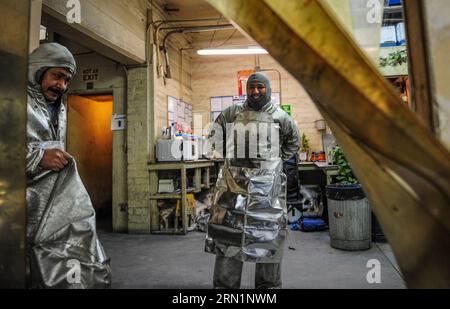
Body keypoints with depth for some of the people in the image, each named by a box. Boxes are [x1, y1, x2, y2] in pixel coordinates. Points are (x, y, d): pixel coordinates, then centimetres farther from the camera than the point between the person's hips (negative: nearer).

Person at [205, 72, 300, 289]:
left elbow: (294, 142, 20)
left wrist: (277, 160, 10)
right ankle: (224, 284, 17)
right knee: (228, 232, 3)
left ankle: (269, 284, 23)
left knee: (268, 234, 6)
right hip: (234, 181, 1)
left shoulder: (279, 117, 6)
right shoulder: (231, 114, 8)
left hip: (267, 184, 0)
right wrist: (228, 157, 11)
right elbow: (215, 136, 20)